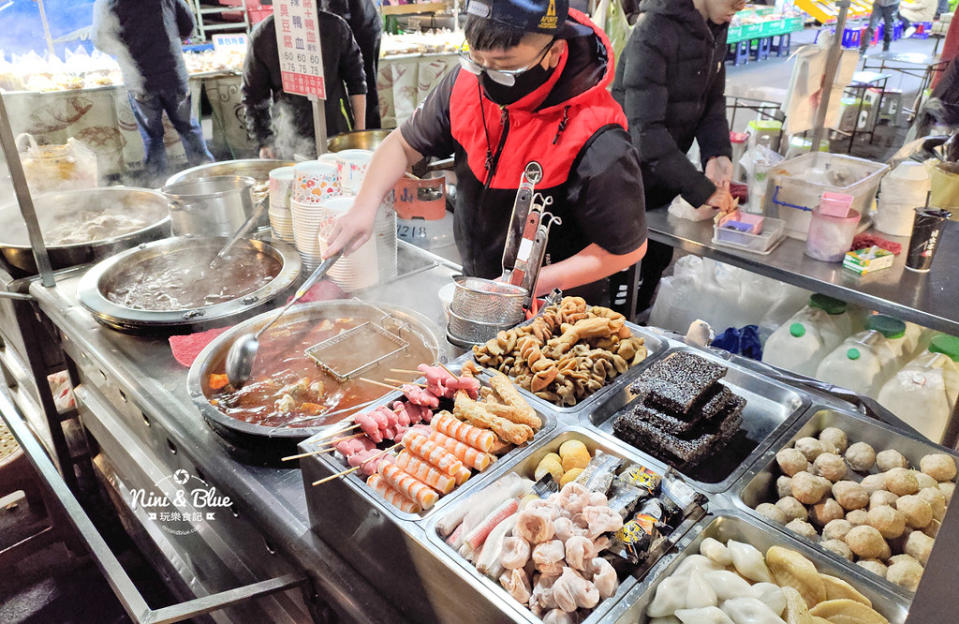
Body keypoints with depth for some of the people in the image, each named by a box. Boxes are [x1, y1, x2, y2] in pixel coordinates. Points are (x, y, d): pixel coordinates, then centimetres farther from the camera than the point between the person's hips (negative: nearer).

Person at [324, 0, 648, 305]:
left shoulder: (598, 148, -32)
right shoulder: (467, 83, -14)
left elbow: (627, 249, -20)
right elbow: (404, 143, 2)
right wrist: (364, 206, -14)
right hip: (473, 286, 5)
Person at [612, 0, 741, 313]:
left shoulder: (715, 29, 3)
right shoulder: (654, 30, -23)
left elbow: (713, 101, 6)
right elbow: (645, 129, -29)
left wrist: (718, 155, -14)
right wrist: (701, 189, -30)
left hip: (665, 171, 8)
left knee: (657, 261, 17)